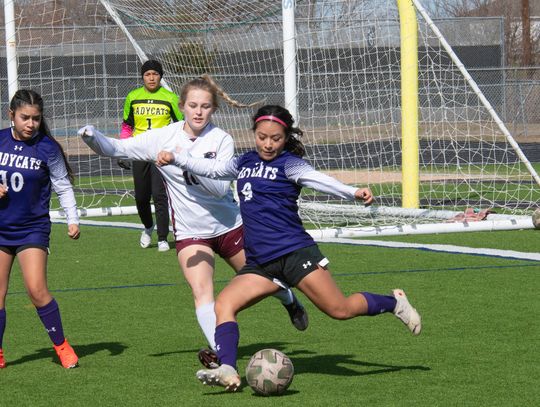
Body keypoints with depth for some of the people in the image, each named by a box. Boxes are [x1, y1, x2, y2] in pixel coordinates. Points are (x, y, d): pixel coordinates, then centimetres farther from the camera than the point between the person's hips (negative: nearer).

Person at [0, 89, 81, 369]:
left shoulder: (47, 148, -8)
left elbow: (63, 186, 0)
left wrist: (72, 219, -8)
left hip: (32, 228, -3)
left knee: (37, 290, -15)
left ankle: (61, 346, 1)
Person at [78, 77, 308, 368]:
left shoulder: (221, 140, -12)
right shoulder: (163, 138, -9)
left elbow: (221, 188, -22)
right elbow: (115, 148, -14)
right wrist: (92, 137, -35)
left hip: (228, 224, 0)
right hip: (190, 233, 0)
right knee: (201, 291, -23)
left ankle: (291, 303, 52)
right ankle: (218, 351, -26)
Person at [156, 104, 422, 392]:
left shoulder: (288, 163, -3)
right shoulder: (245, 163, 16)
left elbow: (318, 180, -18)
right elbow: (210, 168, 29)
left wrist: (353, 192, -34)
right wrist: (175, 158, 20)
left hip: (295, 253, -6)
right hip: (260, 263, 6)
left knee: (340, 310, -9)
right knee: (224, 304, -13)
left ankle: (394, 303, 16)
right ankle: (228, 371, -21)